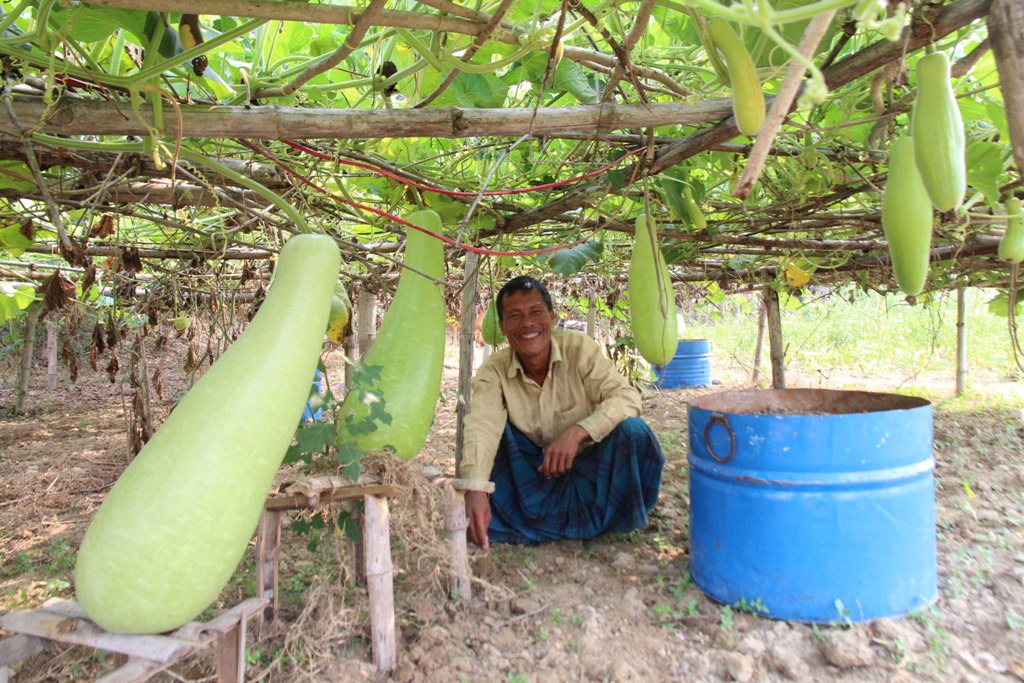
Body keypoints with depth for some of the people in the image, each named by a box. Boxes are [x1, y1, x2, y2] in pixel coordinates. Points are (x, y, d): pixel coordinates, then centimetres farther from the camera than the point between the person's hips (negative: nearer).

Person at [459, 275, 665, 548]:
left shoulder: (579, 347, -19)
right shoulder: (494, 371, -17)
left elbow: (627, 397, -25)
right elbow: (481, 426, -32)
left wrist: (577, 432, -42)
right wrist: (475, 489, -50)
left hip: (588, 463, 0)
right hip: (533, 469, 1)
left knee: (632, 430, -28)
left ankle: (609, 517, -4)